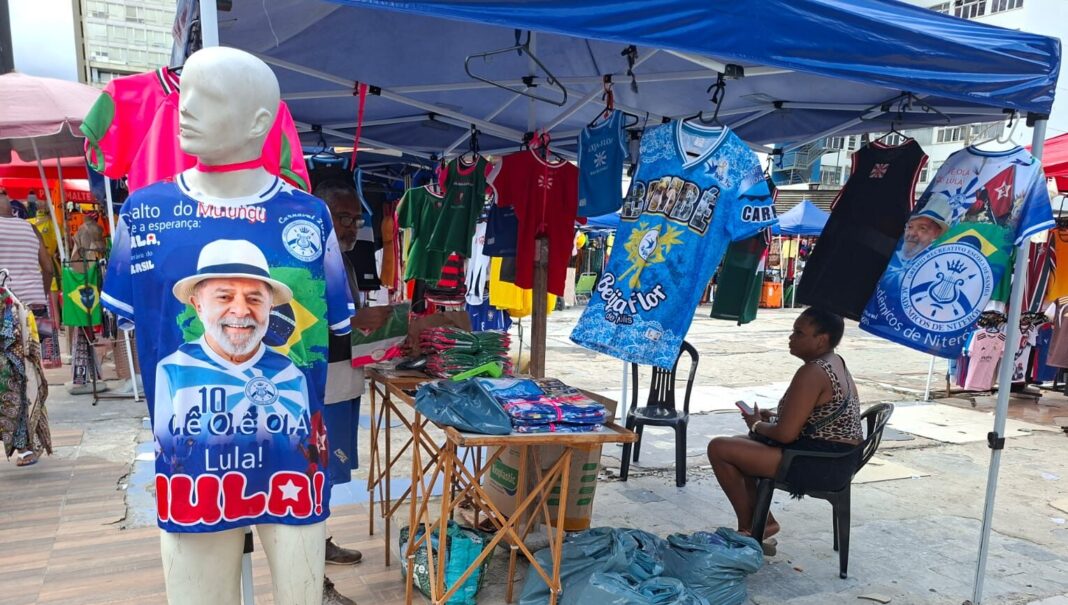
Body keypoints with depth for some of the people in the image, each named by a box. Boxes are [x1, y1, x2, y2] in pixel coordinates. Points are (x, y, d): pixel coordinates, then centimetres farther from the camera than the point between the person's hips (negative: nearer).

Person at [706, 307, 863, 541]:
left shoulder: (812, 373, -22)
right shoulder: (836, 363, 10)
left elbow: (785, 434, -24)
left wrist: (757, 425, -4)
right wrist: (774, 417, 10)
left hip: (820, 465, -11)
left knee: (719, 448, -11)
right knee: (738, 444, 22)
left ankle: (748, 527, 5)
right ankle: (762, 522, 21)